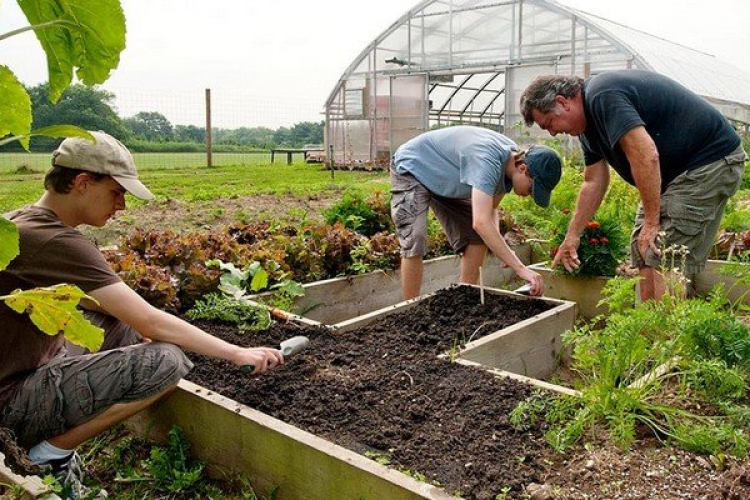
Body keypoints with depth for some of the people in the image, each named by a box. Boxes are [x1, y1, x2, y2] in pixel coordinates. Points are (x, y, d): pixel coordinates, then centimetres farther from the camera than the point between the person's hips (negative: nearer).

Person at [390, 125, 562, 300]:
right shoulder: (487, 160, -38)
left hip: (443, 181, 9)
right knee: (414, 244, -23)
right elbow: (481, 222, -47)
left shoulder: (513, 157, -10)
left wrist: (499, 244, -18)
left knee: (477, 237, 3)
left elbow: (489, 210, 0)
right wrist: (521, 269, -48)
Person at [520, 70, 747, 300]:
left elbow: (646, 156, -29)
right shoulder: (589, 122, 10)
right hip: (676, 170, 10)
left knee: (664, 259, -14)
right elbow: (594, 182, 16)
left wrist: (652, 222, -22)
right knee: (642, 250, 9)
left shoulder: (603, 97, -22)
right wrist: (572, 235, 18)